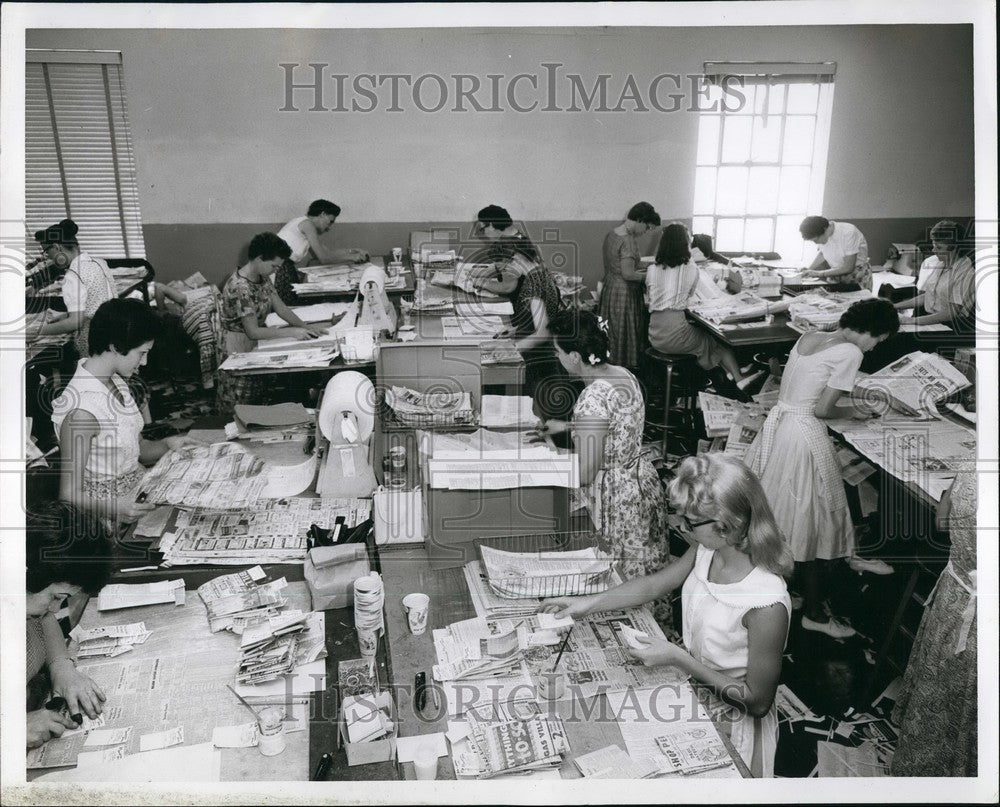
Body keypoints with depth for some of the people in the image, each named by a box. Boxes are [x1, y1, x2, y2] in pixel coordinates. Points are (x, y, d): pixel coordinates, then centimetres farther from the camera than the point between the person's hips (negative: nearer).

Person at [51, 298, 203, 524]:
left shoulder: (116, 382, 5)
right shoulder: (81, 412, -23)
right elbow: (69, 494, -21)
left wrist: (166, 444, -4)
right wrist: (112, 507, -37)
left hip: (140, 486, 9)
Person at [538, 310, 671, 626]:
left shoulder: (593, 398, -27)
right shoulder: (623, 374, 0)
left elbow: (585, 474, -23)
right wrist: (565, 426, 22)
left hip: (615, 496, -9)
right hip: (642, 480, 9)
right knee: (647, 569, 23)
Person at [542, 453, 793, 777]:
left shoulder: (766, 606, -33)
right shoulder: (706, 550, -11)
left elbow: (758, 701, -21)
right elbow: (654, 584, 7)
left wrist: (678, 658, -23)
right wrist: (589, 603, 3)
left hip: (729, 722, -6)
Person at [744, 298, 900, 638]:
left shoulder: (808, 338, 11)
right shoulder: (849, 352, -13)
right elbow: (822, 409, -16)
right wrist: (850, 412, 4)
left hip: (775, 425, 8)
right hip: (803, 435, -8)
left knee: (775, 511, 22)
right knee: (813, 523, 5)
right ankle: (814, 614, 17)